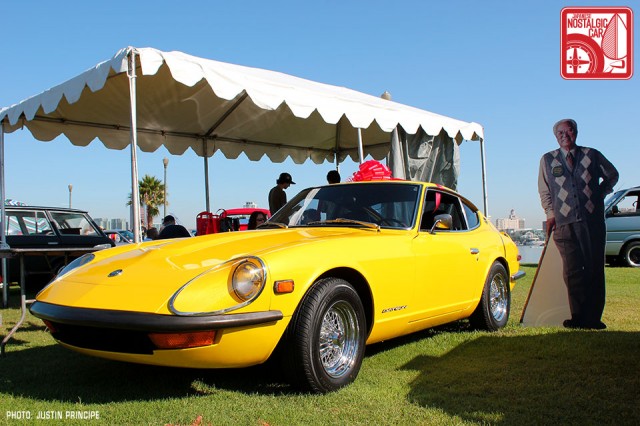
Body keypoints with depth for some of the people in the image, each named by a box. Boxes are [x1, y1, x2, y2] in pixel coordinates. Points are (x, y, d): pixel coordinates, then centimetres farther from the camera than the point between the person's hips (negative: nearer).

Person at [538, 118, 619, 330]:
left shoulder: (592, 155, 9)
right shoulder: (547, 160, 10)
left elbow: (612, 175, 25)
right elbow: (544, 191, 17)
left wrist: (600, 193, 12)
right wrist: (551, 213, 8)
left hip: (593, 220, 0)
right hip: (565, 223, 0)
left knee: (595, 269, 0)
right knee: (572, 271, -4)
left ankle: (593, 318, 6)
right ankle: (578, 317, 2)